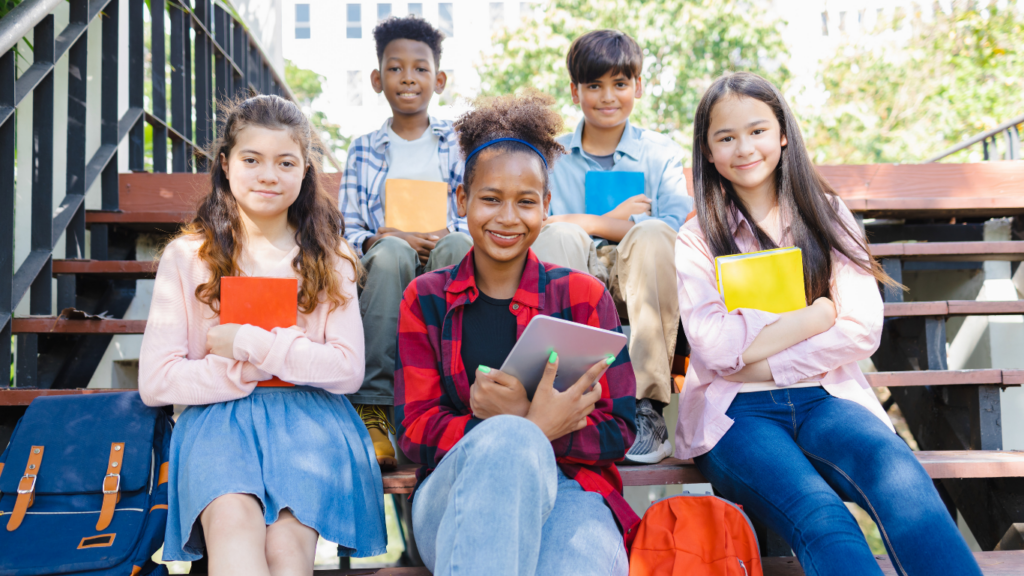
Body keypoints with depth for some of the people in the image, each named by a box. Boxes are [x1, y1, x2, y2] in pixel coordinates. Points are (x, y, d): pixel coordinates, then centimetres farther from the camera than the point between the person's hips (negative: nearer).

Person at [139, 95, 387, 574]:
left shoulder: (327, 260, 12)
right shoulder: (186, 257, 9)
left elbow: (348, 370, 1)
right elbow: (154, 382, 2)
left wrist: (251, 343, -7)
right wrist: (255, 370, -6)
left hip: (308, 414, 0)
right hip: (217, 416, 0)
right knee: (233, 523, -33)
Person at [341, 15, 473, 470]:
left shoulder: (458, 142, 17)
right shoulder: (363, 150, 19)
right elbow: (345, 232, 11)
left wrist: (447, 234, -13)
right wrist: (378, 239, -12)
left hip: (449, 277, 0)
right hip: (383, 274, 0)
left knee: (461, 245, -35)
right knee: (390, 253, -36)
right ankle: (372, 407, -34)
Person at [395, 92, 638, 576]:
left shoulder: (583, 295, 11)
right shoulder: (426, 299, 12)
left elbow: (617, 431, 4)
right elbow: (414, 430, 1)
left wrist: (519, 423, -17)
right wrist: (532, 430, -17)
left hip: (566, 489, -1)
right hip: (455, 491, 1)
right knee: (508, 443, -36)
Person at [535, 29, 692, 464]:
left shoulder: (661, 154, 14)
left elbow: (679, 228, -6)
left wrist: (594, 223, -9)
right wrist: (613, 219, -6)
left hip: (637, 289, 0)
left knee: (652, 235, -31)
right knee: (558, 237, -29)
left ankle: (648, 408, -30)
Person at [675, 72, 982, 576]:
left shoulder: (826, 214, 13)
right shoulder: (696, 240, 7)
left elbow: (863, 331, 2)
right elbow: (715, 348, -7)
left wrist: (764, 363, -8)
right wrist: (822, 312, -4)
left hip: (822, 399, 2)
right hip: (736, 413, -2)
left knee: (901, 479, -32)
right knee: (819, 516, -32)